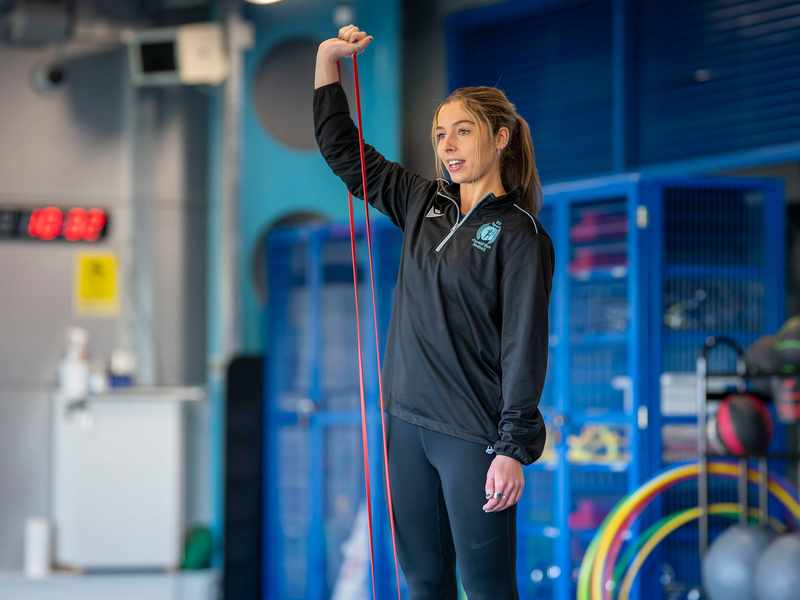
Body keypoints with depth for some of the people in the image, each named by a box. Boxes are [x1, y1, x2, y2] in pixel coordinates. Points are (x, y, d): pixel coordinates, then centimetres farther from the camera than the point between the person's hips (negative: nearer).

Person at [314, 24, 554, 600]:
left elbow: (524, 350, -12)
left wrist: (513, 450, -17)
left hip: (475, 436, -6)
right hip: (409, 422, 6)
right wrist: (328, 59, 9)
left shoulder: (520, 236, -8)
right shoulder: (423, 204, 10)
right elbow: (342, 149, 17)